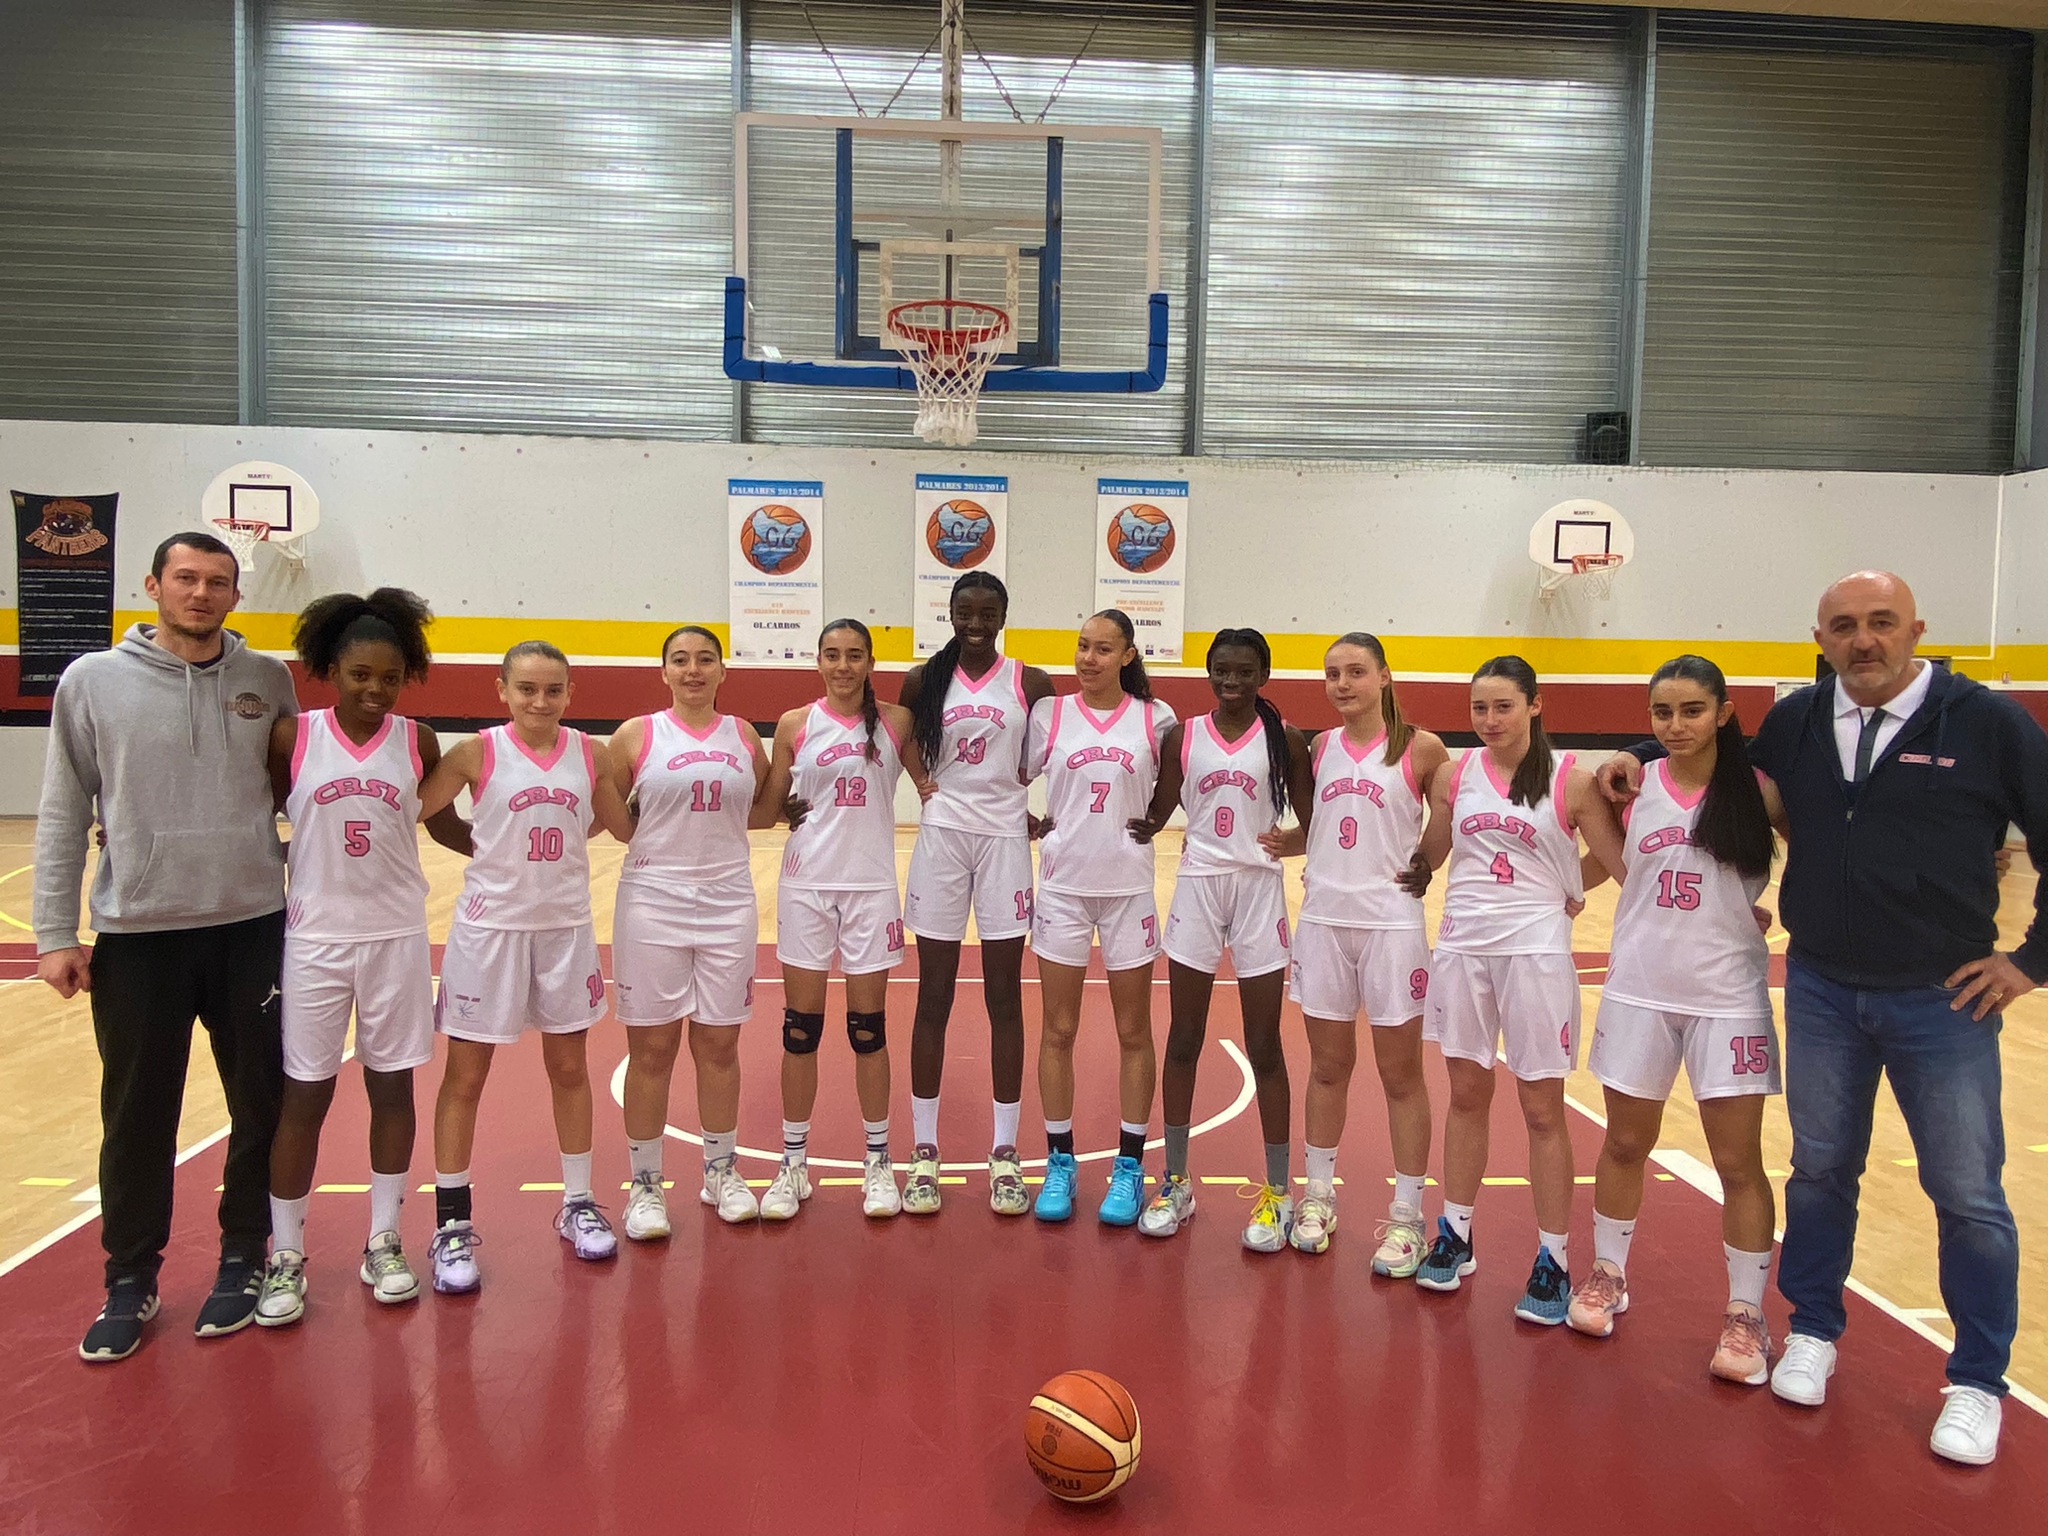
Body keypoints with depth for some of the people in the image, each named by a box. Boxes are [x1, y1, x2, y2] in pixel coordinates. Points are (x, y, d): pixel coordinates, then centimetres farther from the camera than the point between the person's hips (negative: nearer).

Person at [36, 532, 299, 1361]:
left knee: (263, 1105, 10)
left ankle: (243, 1260, 28)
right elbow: (63, 815, 1)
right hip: (136, 934, -1)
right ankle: (130, 1280, 27)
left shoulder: (270, 681, 2)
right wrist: (55, 933, -2)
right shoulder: (93, 681, 0)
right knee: (138, 1117, 9)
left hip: (254, 928, 1)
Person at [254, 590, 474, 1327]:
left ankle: (383, 1244, 24)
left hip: (397, 937, 1)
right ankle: (285, 1257, 20)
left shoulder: (417, 741, -1)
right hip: (313, 938, -1)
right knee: (303, 1095, 5)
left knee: (392, 1086, 9)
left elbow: (443, 824, 10)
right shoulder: (291, 736, -5)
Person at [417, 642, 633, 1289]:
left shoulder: (590, 754, -1)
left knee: (570, 1069, 14)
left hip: (565, 926, 3)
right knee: (465, 1076, 5)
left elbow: (625, 827, 11)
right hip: (490, 926, -3)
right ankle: (451, 1224, 19)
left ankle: (577, 1204, 29)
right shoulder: (478, 753, -9)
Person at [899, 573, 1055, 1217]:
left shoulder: (1030, 683, 1)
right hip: (941, 836, 1)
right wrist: (925, 782, -2)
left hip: (1005, 838, 0)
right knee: (933, 999, 5)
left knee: (1005, 999, 5)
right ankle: (925, 1151, 15)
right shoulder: (924, 679, 3)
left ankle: (1005, 1152, 16)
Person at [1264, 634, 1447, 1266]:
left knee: (1400, 1072, 6)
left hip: (1391, 922, -4)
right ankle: (1319, 1194, 27)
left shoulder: (1420, 748, -5)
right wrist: (1287, 842, 0)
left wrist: (1424, 863, -14)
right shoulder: (1321, 748, 9)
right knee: (1328, 1065, 13)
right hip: (1323, 918, 4)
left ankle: (1406, 1214, 17)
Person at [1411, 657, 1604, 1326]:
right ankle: (1454, 1238, 26)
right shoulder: (1456, 775, 4)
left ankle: (1553, 1263, 16)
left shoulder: (1570, 779, -6)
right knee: (1467, 1094, 13)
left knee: (1542, 1109, 4)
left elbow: (1621, 861, 0)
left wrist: (1575, 892, -8)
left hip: (1535, 951, -3)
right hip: (1462, 946, 3)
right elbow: (1427, 857, 12)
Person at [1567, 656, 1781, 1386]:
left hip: (1728, 997, -2)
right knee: (1625, 1144, 14)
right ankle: (1607, 1273, 32)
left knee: (1738, 1161, 4)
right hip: (1637, 990, 2)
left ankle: (1746, 1312, 20)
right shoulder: (1632, 784, 0)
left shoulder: (1755, 789, -6)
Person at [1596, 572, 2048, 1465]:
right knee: (1820, 1169, 15)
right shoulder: (1795, 721, 2)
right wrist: (1640, 756, 8)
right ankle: (1813, 1332, 33)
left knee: (1968, 1194, 6)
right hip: (1821, 990, 3)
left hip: (1944, 997, -2)